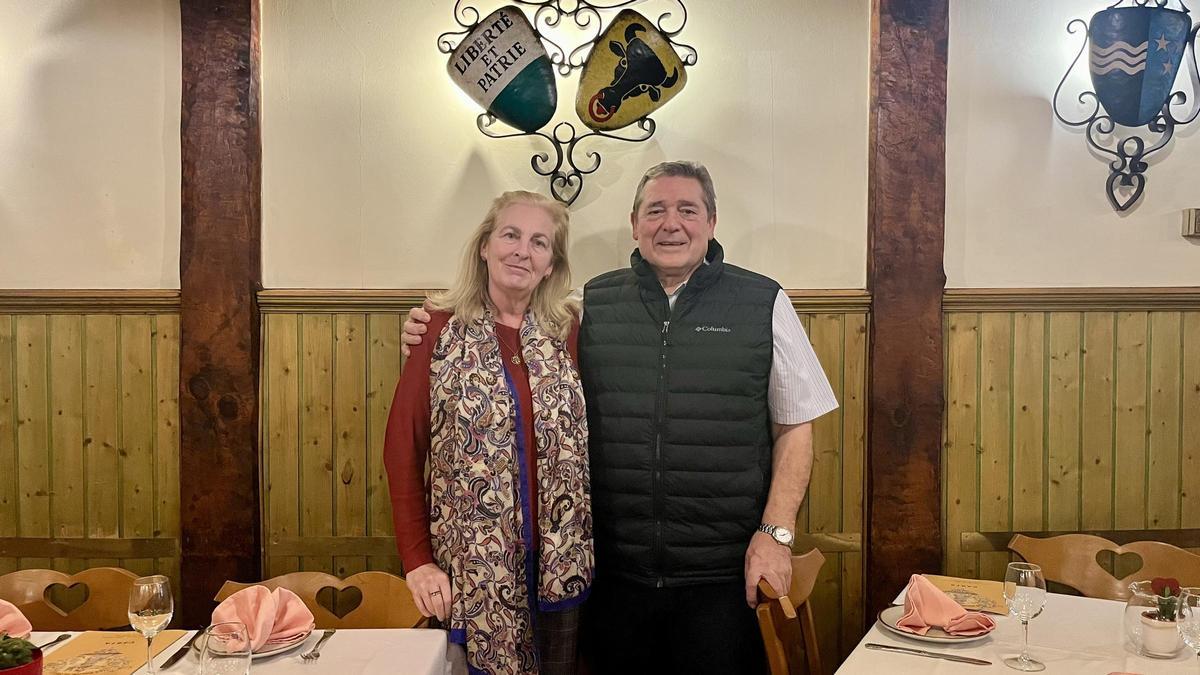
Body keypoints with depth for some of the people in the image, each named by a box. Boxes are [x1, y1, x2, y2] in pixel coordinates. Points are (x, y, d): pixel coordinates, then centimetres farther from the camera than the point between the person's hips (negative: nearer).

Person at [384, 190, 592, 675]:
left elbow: (584, 437, 7)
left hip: (560, 560, 3)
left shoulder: (567, 331, 3)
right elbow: (403, 446, -4)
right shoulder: (442, 330, -4)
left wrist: (583, 542, -2)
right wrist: (417, 559, -8)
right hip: (473, 561, -2)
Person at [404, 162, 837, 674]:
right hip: (615, 572, 2)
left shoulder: (764, 304, 2)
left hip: (726, 575, -1)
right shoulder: (590, 306, 6)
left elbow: (795, 427, 3)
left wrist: (776, 532, -5)